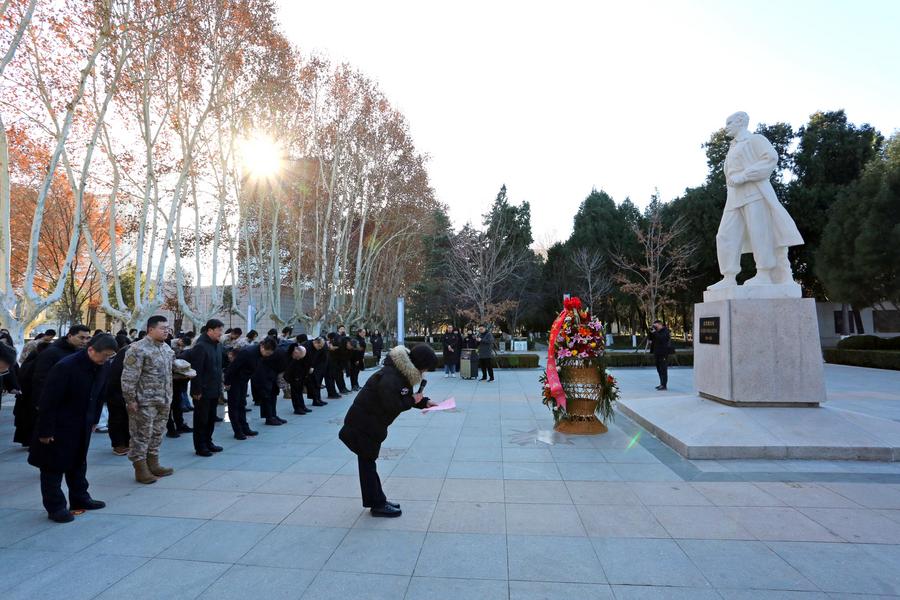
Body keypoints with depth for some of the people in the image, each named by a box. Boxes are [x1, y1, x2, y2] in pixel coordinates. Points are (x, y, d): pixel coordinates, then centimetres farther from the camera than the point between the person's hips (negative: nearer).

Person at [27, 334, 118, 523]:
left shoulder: (98, 367, -3)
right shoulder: (65, 367, -26)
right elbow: (48, 400, -22)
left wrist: (93, 420, 10)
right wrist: (46, 431, -19)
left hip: (82, 427, 7)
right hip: (59, 427, -7)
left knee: (78, 463, 18)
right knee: (54, 466, 5)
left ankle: (79, 499, 31)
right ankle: (55, 507, 17)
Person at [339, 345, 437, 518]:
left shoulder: (404, 372, 2)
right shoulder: (390, 377, -29)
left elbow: (406, 397, 12)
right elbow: (392, 405, -33)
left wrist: (424, 402, -2)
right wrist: (412, 401, -20)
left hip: (372, 423, 10)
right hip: (363, 424, -10)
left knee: (369, 462, 18)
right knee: (368, 462, 4)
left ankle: (378, 501, 29)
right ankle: (377, 505, 15)